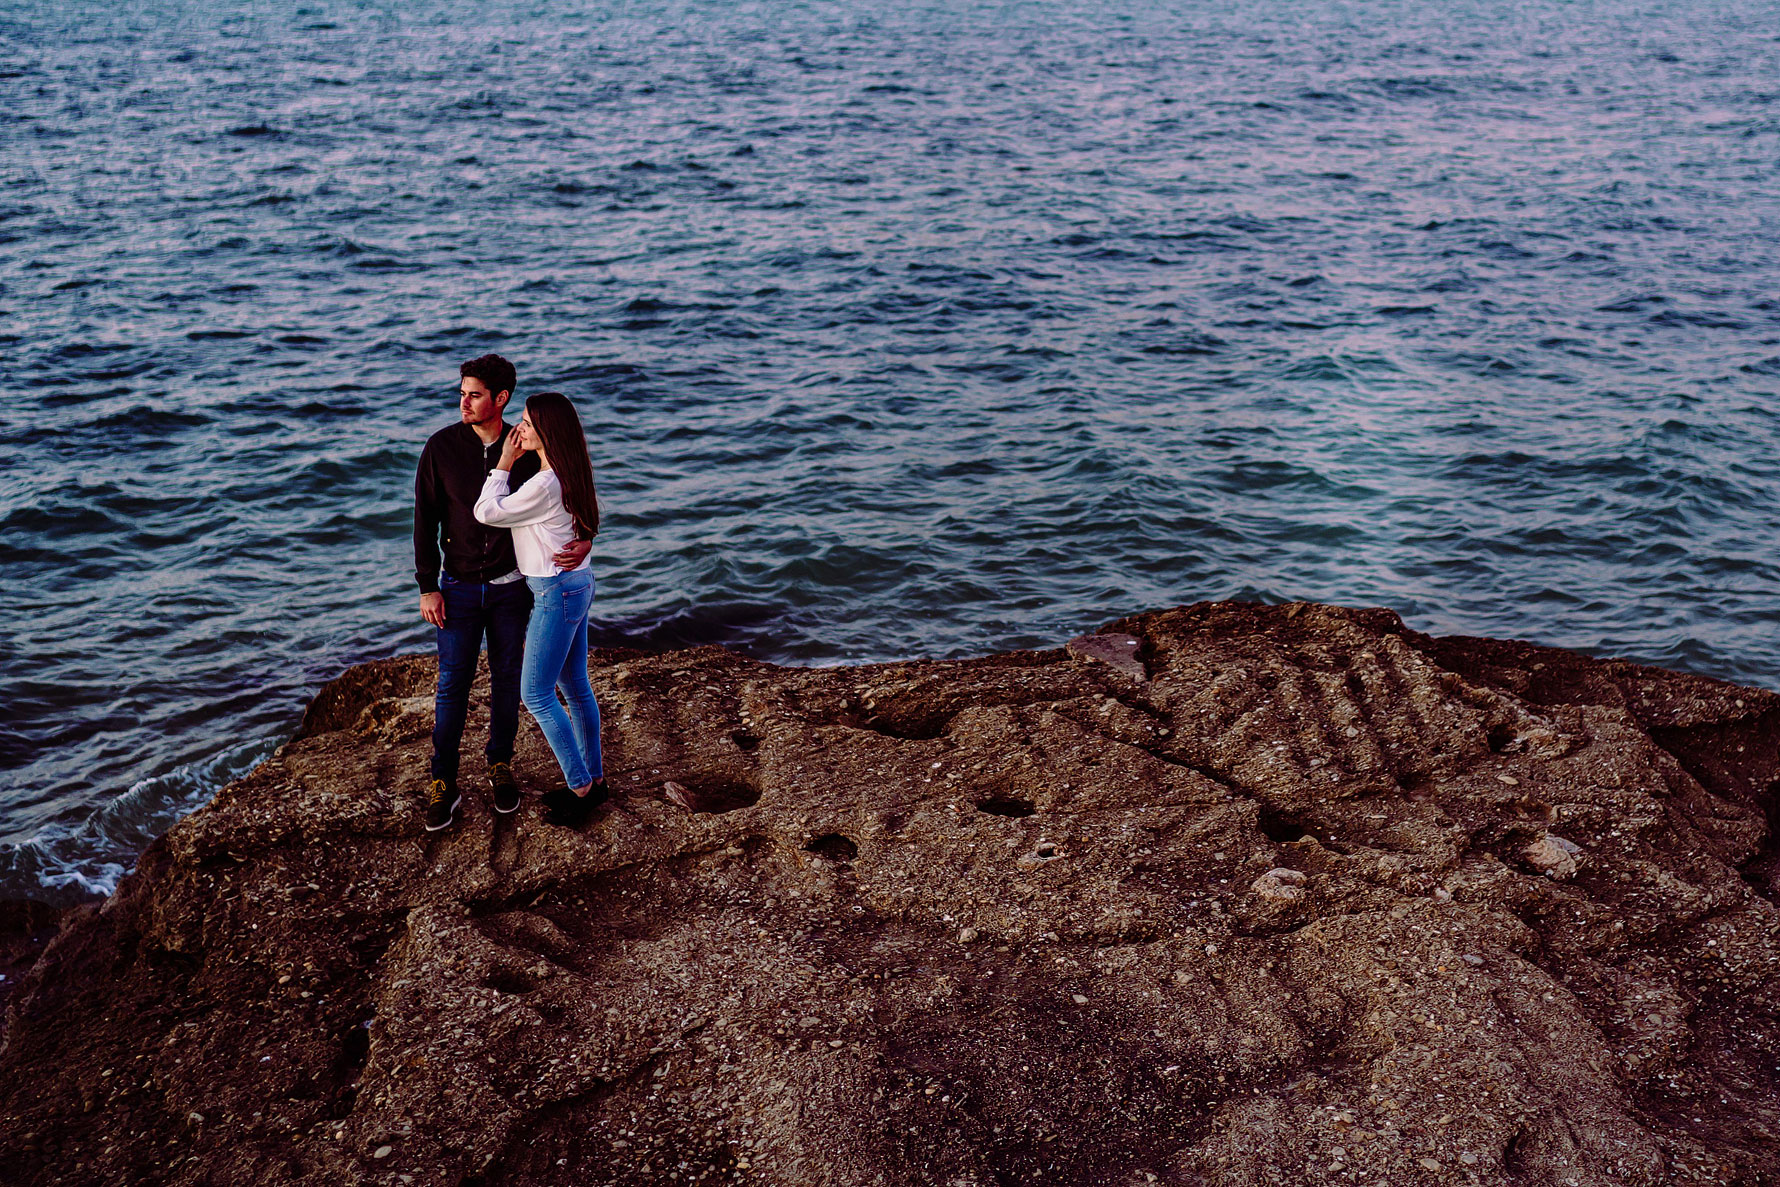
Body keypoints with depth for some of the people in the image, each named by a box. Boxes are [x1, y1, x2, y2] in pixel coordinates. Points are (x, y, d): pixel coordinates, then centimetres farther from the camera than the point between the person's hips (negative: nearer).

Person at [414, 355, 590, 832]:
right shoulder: (441, 447, -10)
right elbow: (425, 520, -6)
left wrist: (584, 542, -24)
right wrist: (427, 587, -9)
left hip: (511, 586, 1)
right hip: (459, 587, -1)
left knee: (506, 678, 12)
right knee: (452, 685, 2)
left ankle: (500, 766, 31)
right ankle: (443, 785, 13)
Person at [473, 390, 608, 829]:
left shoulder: (545, 485, -25)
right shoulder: (568, 475, 6)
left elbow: (486, 512, -17)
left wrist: (505, 462, -10)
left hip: (557, 591, -10)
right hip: (577, 582, 10)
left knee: (536, 694, 0)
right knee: (575, 686, 16)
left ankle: (580, 787, 7)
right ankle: (593, 780, 26)